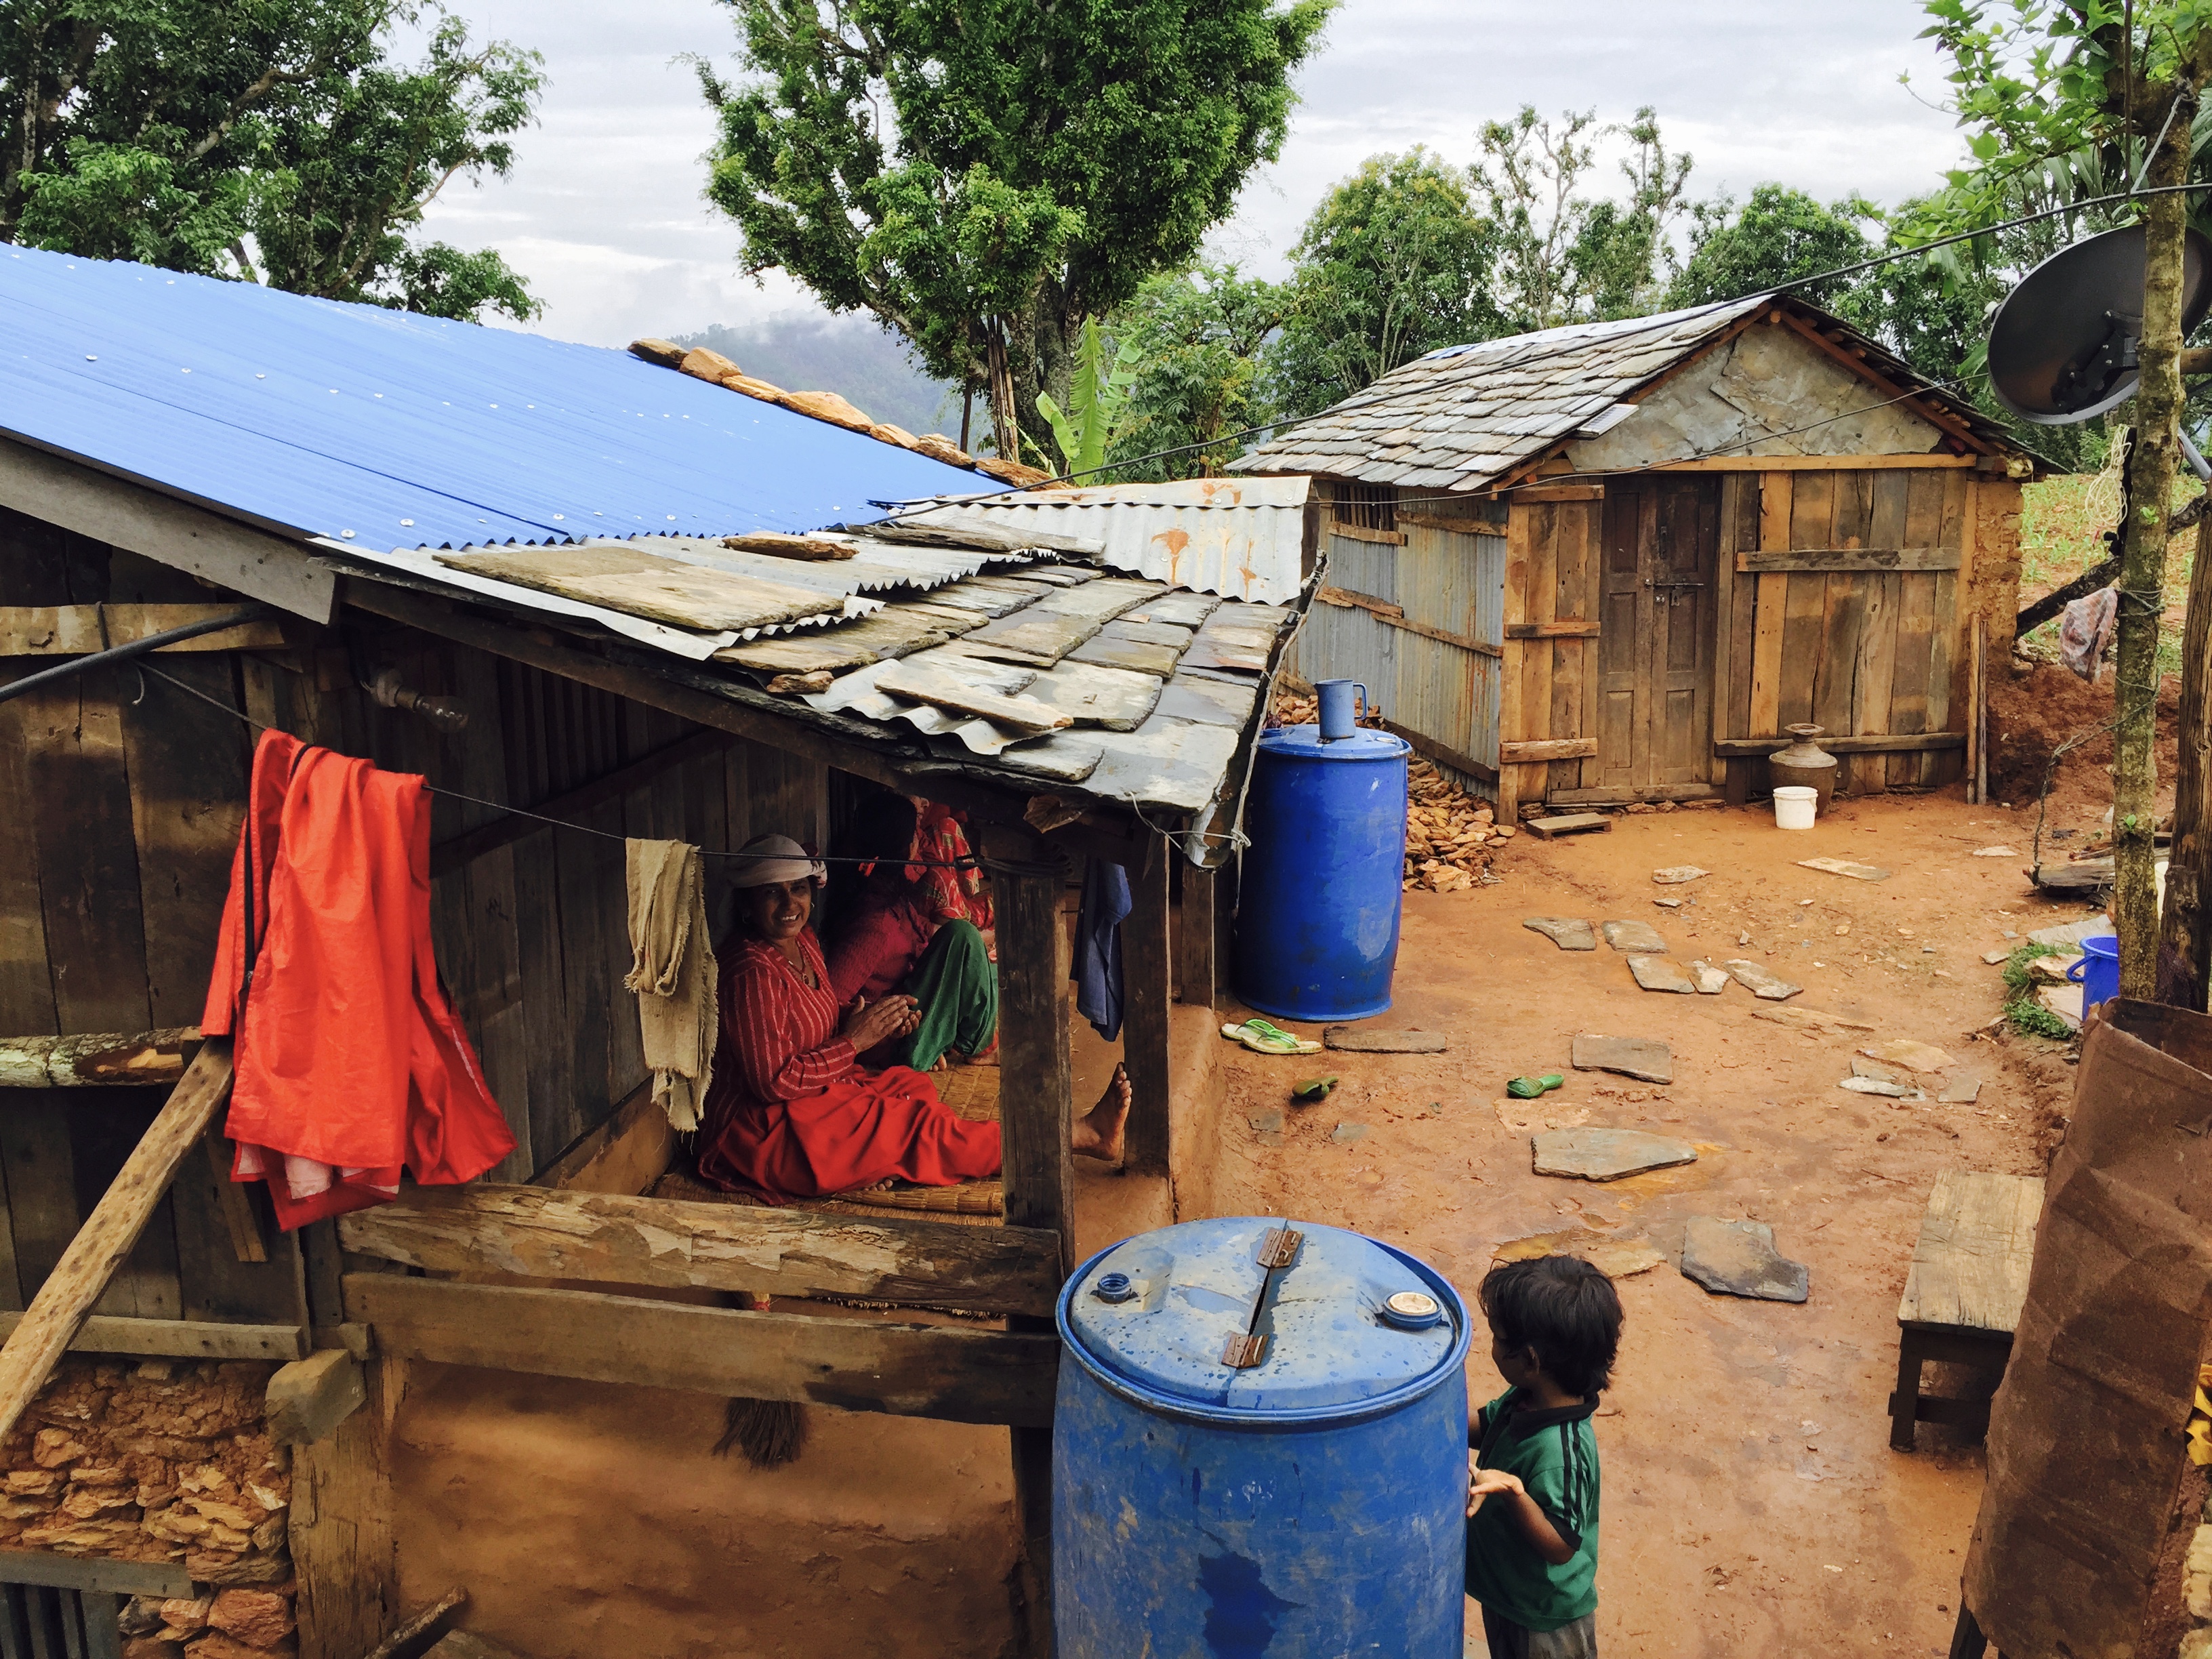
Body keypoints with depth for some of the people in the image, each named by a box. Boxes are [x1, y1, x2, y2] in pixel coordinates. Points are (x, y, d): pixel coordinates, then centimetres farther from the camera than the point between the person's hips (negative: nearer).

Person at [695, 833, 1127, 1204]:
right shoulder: (753, 971, -24)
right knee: (916, 1125, -15)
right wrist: (855, 1041, -18)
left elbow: (825, 1010, 20)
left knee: (912, 1085, -6)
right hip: (761, 1131, -9)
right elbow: (775, 1081, -26)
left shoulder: (801, 940, 6)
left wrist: (875, 1017, -2)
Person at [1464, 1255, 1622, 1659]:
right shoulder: (1526, 1400, -13)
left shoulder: (1560, 1450, -37)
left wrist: (1514, 1491, -46)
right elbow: (1483, 1426, 7)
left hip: (1544, 1620, -7)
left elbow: (1560, 1547, -31)